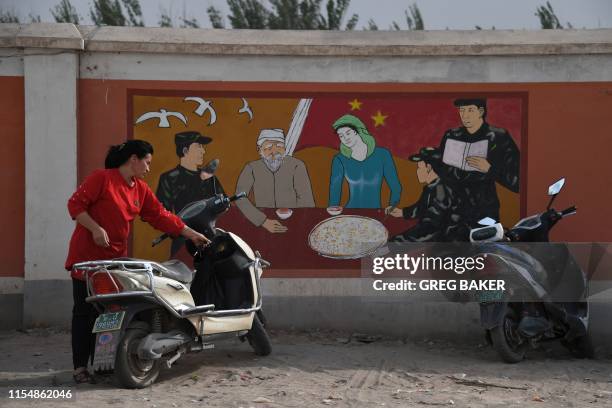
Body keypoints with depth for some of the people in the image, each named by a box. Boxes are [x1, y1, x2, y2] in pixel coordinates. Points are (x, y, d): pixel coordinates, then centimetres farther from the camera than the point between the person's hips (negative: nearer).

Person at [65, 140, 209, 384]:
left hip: (116, 257, 7)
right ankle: (80, 367, 1)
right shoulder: (102, 178, -11)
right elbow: (75, 203, -13)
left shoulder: (141, 190, 10)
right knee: (85, 311, -3)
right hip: (88, 255, -7)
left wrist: (191, 234, 10)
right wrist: (95, 229, -23)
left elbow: (160, 216, 12)